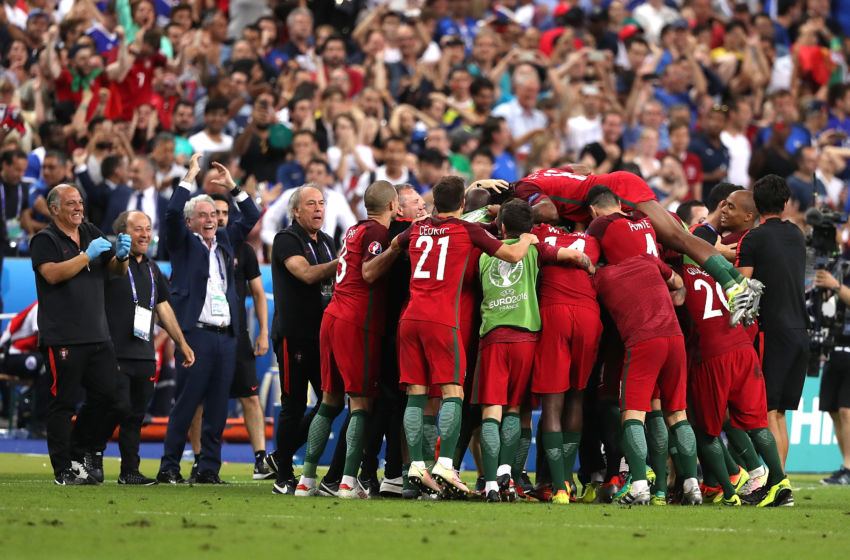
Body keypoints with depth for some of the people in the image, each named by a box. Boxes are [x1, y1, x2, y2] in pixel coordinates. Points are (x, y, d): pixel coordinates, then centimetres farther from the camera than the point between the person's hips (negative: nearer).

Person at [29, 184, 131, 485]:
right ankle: (64, 471, 2)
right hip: (62, 337, -6)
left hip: (97, 335, 6)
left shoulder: (92, 233, 15)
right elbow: (53, 274, -18)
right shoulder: (44, 240, -3)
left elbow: (117, 270, 18)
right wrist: (88, 255, -20)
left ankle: (76, 456, 17)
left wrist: (121, 256, -4)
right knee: (63, 403, -3)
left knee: (107, 396, 2)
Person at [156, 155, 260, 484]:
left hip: (226, 336, 5)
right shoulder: (183, 243, 5)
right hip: (195, 332, -5)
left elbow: (252, 218, 24)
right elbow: (172, 213, -10)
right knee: (186, 403, -7)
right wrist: (190, 177, -7)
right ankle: (169, 467, -4)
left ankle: (209, 468, 8)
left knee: (217, 406, 4)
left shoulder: (225, 240, 19)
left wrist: (232, 187, 14)